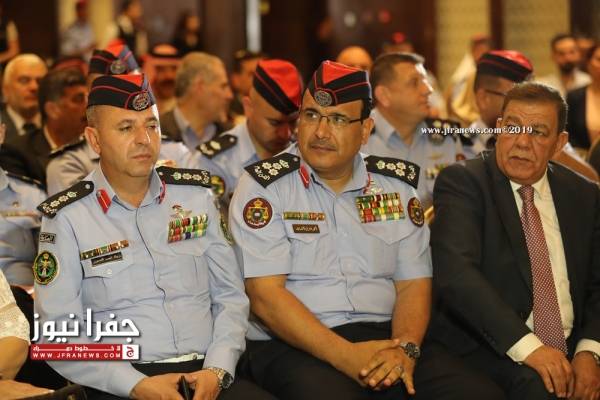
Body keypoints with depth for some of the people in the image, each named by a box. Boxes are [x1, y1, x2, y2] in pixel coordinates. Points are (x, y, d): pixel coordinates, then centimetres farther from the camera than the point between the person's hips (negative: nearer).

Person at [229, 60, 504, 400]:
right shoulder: (264, 187, 0)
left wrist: (405, 349, -11)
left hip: (384, 338, 4)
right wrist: (344, 356, -18)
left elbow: (413, 283, 10)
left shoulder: (397, 185, 13)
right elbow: (265, 296, -8)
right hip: (295, 347, -4)